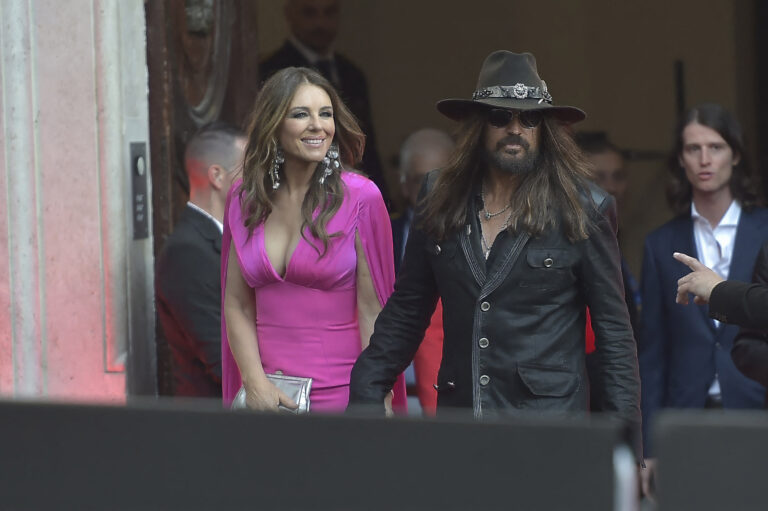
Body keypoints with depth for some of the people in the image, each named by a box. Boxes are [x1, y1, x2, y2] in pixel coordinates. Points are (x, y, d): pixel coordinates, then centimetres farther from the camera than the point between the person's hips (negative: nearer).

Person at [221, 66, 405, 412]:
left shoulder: (360, 198, -6)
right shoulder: (244, 198, 4)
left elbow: (373, 313, -7)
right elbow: (237, 305, 6)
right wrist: (255, 384, -7)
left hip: (340, 395, -3)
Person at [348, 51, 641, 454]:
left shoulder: (581, 210, 0)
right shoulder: (442, 200, 9)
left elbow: (613, 329, 2)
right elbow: (405, 311, 14)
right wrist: (364, 398, 7)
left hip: (547, 419, -3)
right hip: (458, 412, 3)